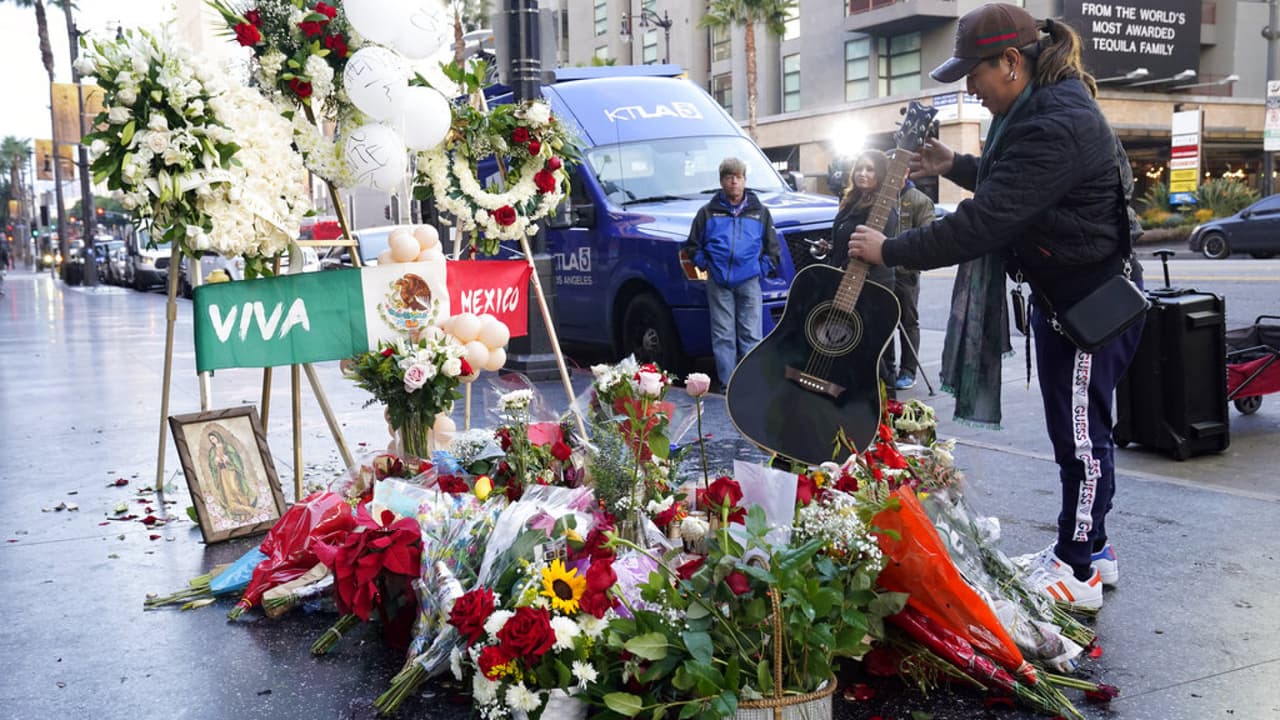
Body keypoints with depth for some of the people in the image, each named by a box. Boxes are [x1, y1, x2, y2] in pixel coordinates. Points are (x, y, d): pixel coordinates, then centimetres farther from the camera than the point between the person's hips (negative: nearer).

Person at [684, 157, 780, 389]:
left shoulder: (759, 212, 12)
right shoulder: (709, 212, 10)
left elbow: (772, 249, 14)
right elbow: (692, 246, 13)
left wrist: (761, 269, 3)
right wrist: (707, 266, 3)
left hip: (749, 283, 0)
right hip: (718, 284, 0)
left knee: (751, 336, -2)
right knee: (723, 336, 0)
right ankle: (727, 385, 5)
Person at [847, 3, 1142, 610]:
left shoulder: (1056, 127, -27)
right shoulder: (1044, 107, 7)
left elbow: (983, 223, -31)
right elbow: (1010, 186, 24)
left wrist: (890, 252, -24)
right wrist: (955, 167, 9)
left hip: (1093, 303, -11)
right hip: (1061, 293, 11)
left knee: (1079, 434, -1)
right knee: (1075, 429, 19)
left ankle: (1079, 573, 12)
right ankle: (1087, 548, 33)